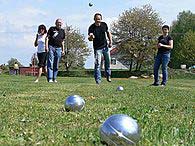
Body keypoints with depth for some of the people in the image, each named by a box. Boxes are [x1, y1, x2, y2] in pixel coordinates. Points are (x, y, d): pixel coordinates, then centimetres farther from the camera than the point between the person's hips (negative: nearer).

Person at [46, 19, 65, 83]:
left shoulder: (62, 31, 18)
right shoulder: (52, 29, 7)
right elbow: (47, 37, 2)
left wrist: (63, 50, 17)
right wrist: (46, 46, -9)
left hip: (58, 48, 4)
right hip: (51, 47, -4)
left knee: (56, 65, 4)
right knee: (50, 63, -10)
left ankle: (54, 78, 9)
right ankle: (50, 78, -13)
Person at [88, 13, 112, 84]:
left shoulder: (104, 24, -2)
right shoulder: (91, 27, -16)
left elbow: (108, 32, 13)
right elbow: (89, 38, -22)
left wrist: (110, 41, 4)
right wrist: (90, 37, -46)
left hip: (105, 46, 4)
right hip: (97, 48, -4)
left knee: (108, 61, 12)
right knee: (97, 64, -8)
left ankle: (108, 76, 30)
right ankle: (98, 79, -1)